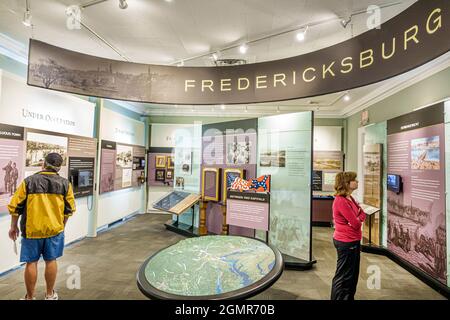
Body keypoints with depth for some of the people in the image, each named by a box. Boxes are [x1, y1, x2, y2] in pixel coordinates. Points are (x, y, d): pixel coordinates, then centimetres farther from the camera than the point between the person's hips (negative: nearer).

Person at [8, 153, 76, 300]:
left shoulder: (29, 181, -7)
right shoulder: (65, 183, -4)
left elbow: (15, 206, -3)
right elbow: (69, 209, 2)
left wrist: (13, 226, 12)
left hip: (32, 229, -1)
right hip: (54, 229, 1)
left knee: (31, 263, 11)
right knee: (51, 261, 14)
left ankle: (30, 297, 24)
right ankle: (50, 295, 28)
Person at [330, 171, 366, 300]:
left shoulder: (350, 198, 7)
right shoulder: (341, 201, -25)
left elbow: (363, 215, 6)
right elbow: (356, 223, -22)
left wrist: (357, 218, -12)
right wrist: (358, 218, -2)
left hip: (353, 241, 10)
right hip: (346, 242, -10)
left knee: (353, 274, 22)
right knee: (343, 276, 4)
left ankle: (349, 297, 38)